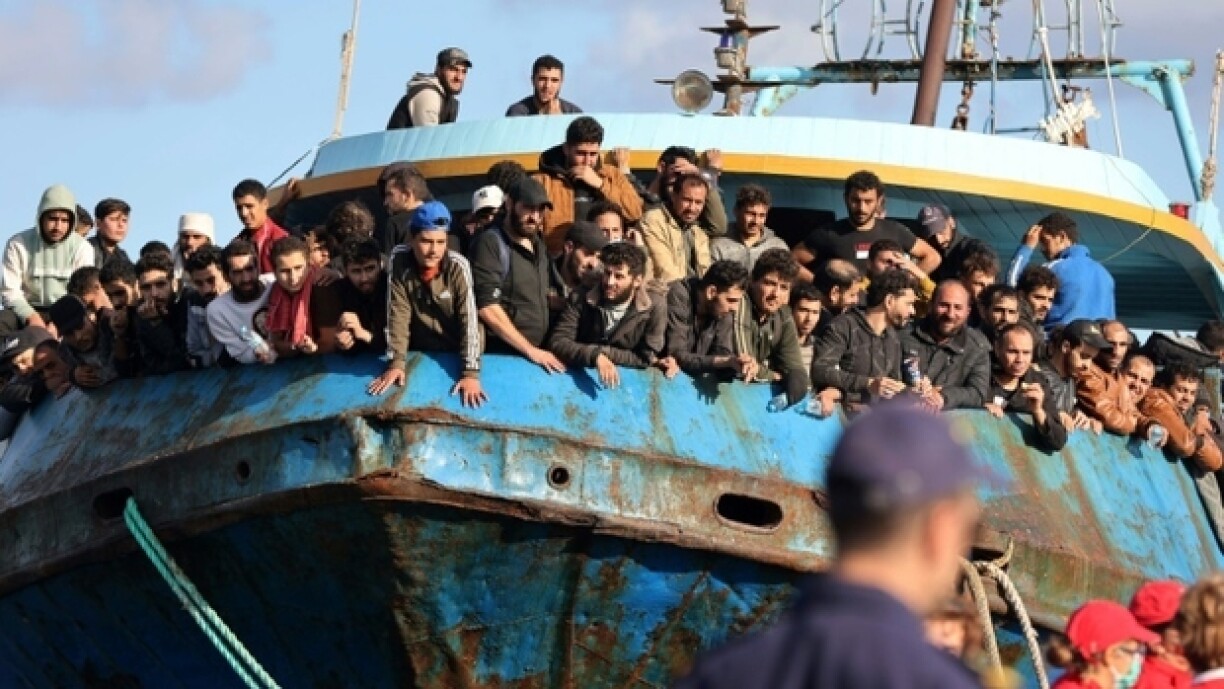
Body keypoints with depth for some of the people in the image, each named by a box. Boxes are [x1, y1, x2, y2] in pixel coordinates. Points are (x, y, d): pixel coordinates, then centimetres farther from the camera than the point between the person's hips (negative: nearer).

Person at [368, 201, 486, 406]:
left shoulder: (458, 266, -21)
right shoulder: (399, 263, -16)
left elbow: (469, 319, -25)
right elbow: (397, 314, -15)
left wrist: (471, 373, -33)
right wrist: (396, 363, -24)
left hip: (456, 354, -2)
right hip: (419, 354, 2)